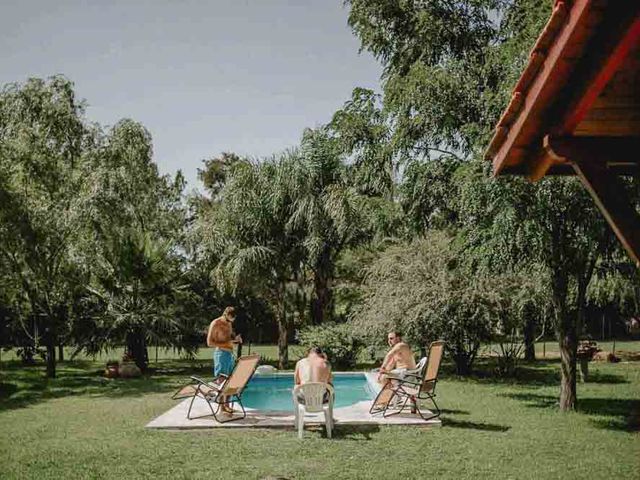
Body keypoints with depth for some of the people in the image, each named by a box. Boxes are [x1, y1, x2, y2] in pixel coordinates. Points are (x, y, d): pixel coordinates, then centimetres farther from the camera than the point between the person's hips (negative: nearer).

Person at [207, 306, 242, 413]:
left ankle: (227, 404, 14)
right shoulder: (215, 324, -10)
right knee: (221, 381, -5)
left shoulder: (229, 323, 14)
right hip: (221, 353, -8)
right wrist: (225, 344, -21)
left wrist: (236, 338, 4)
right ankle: (222, 405, -1)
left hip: (230, 353, 8)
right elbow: (209, 342, -13)